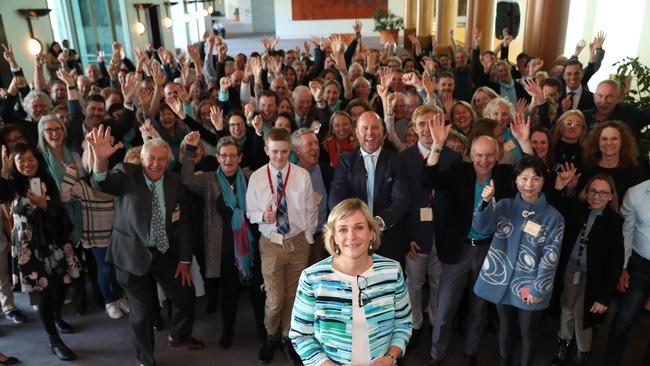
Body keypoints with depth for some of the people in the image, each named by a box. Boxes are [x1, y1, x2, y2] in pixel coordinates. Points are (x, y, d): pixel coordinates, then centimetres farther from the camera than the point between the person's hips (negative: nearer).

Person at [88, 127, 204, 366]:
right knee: (141, 311, 8)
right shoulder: (127, 174, -11)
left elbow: (183, 224, 1)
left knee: (186, 296, 15)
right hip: (133, 254, -3)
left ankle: (179, 336, 47)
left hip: (166, 253, 4)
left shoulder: (175, 183, -3)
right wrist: (100, 158, -54)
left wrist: (184, 260, 1)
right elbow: (101, 183, -32)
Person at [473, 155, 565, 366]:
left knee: (528, 332, 14)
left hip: (529, 286, -2)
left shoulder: (553, 217, -8)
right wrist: (486, 202, -32)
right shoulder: (505, 206, -1)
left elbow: (550, 258, -8)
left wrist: (537, 290, -11)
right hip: (502, 281, 2)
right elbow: (480, 227, -15)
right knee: (506, 326, 20)